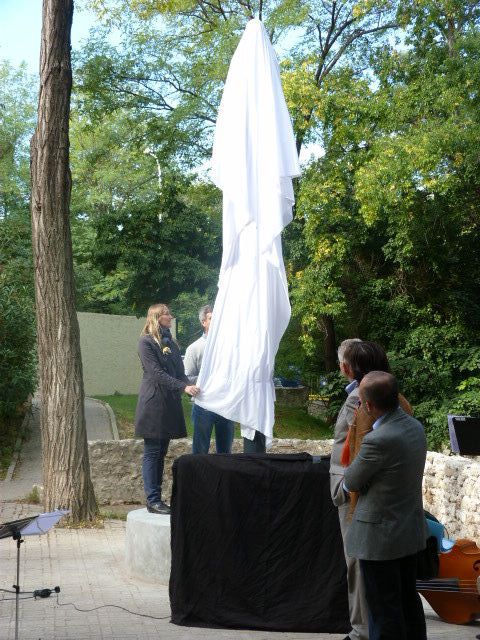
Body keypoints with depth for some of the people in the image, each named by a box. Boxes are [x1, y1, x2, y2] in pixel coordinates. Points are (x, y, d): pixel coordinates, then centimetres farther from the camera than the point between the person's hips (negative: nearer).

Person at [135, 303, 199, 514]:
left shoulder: (170, 343, 17)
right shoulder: (146, 342, -7)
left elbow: (179, 372, 14)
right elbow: (156, 373, -15)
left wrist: (191, 387, -5)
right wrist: (184, 387, -22)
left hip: (170, 405, 7)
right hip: (153, 404, -7)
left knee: (161, 453, 9)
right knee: (152, 453, -4)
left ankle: (156, 498, 13)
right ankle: (153, 500, -2)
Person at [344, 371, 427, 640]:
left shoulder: (378, 440, -28)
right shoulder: (415, 427, -1)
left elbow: (351, 482, -13)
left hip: (380, 537, -8)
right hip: (412, 532, 8)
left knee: (384, 608, 4)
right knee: (409, 600, 21)